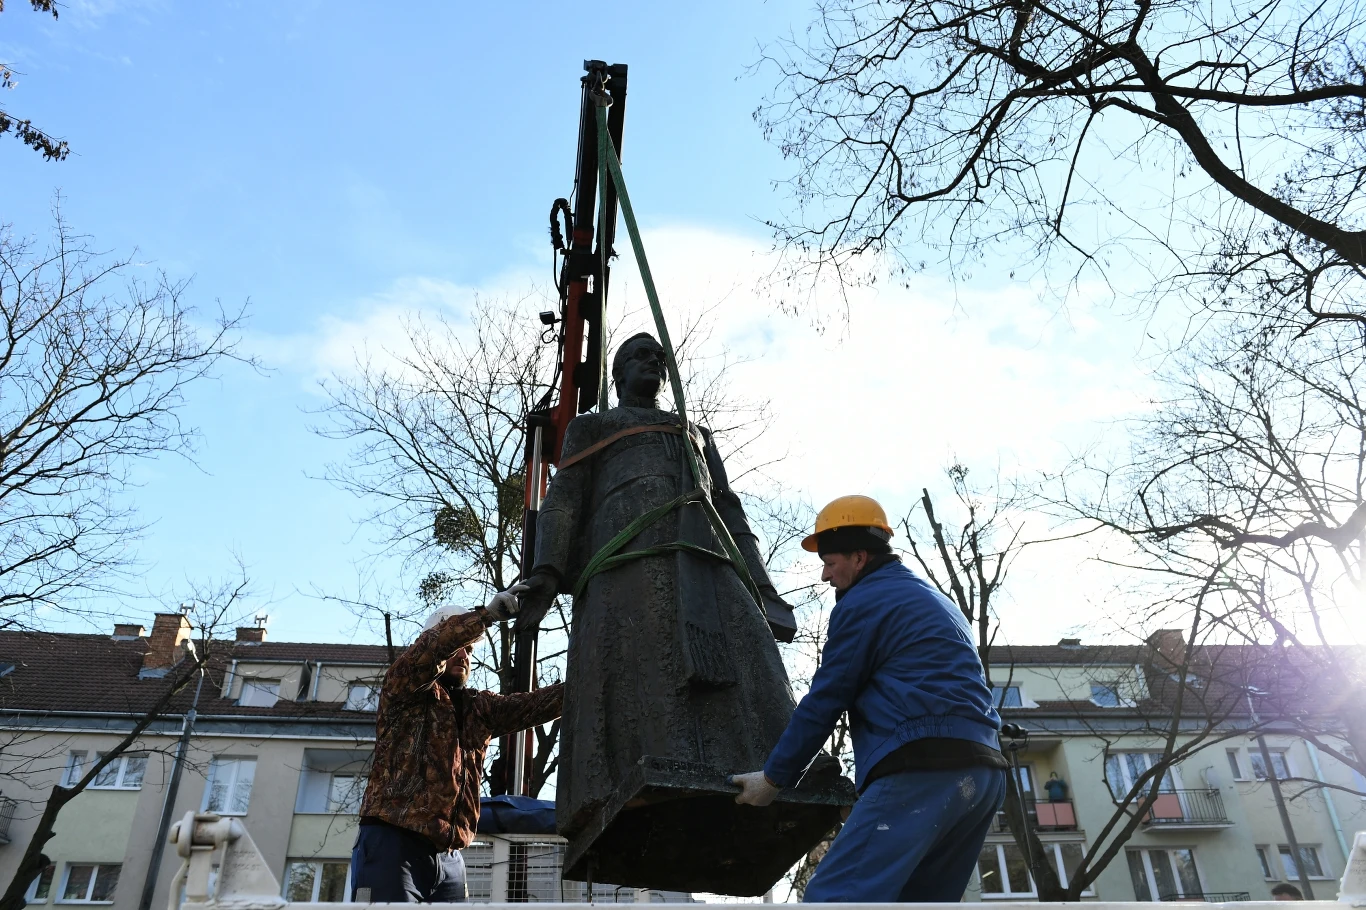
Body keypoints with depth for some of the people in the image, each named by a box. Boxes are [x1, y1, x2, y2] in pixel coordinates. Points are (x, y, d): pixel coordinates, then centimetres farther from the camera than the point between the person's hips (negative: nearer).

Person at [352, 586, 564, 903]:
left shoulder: (479, 709, 19)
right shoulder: (404, 687, 4)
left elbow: (534, 705, 5)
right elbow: (431, 644, -16)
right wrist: (487, 614, -27)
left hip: (448, 858, 6)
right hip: (393, 844, -6)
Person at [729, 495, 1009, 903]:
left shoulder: (863, 602, 1)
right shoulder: (937, 602, 29)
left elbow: (823, 701, 0)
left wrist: (773, 776, 10)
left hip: (922, 769, -10)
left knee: (833, 897, -15)